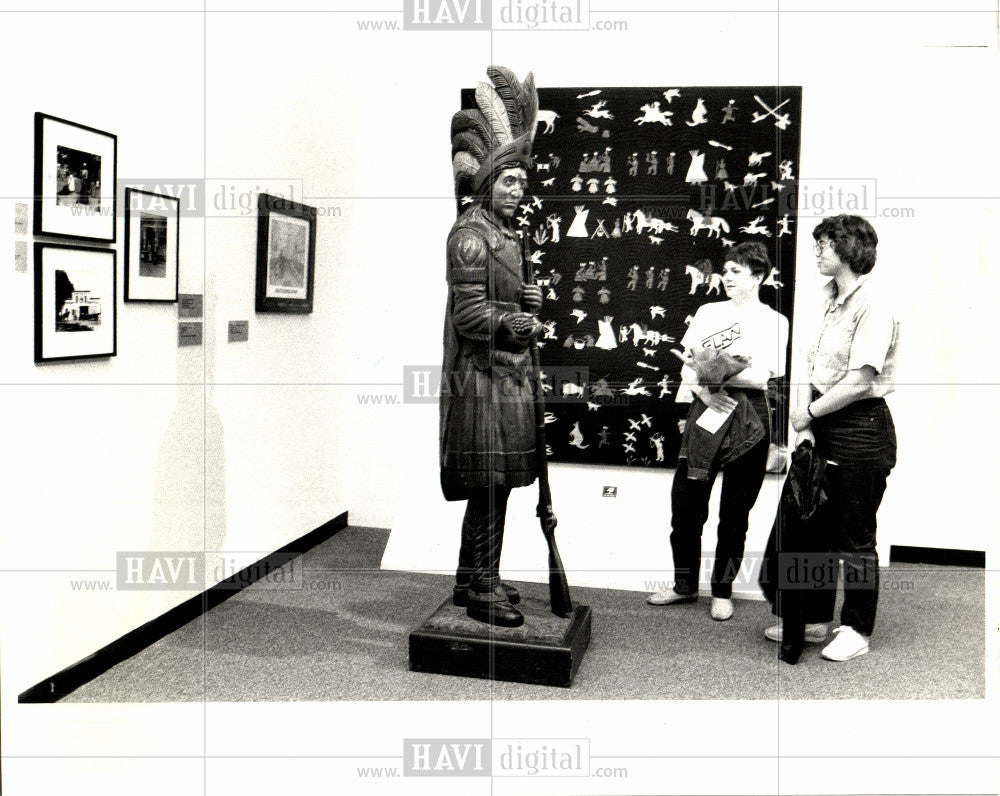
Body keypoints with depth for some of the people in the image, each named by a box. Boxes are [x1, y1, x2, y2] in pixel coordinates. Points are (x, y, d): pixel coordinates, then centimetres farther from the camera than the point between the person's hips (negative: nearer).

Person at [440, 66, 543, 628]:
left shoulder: (510, 237, 19)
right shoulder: (471, 236, -11)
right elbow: (470, 315, -18)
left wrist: (531, 300, 5)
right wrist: (521, 323, -20)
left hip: (510, 373, 9)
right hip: (483, 376, -9)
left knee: (495, 486, 14)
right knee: (489, 484, -5)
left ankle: (476, 579, 25)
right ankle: (481, 589, 6)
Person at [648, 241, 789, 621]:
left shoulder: (774, 321, 4)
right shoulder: (707, 312, 15)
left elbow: (760, 375, -10)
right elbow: (688, 364, 9)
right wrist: (704, 390, -9)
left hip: (747, 417, -3)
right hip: (705, 409, 3)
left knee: (735, 509, 4)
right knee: (685, 500, 2)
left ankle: (722, 591, 18)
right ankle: (684, 584, 18)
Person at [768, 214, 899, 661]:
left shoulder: (873, 308, -15)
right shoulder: (831, 302, 13)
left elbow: (858, 382, -21)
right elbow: (814, 369, 10)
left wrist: (808, 413, -11)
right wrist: (805, 425, -1)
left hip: (861, 429, -9)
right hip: (824, 424, 9)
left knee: (855, 538, 3)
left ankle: (857, 631, 18)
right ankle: (815, 619, 28)